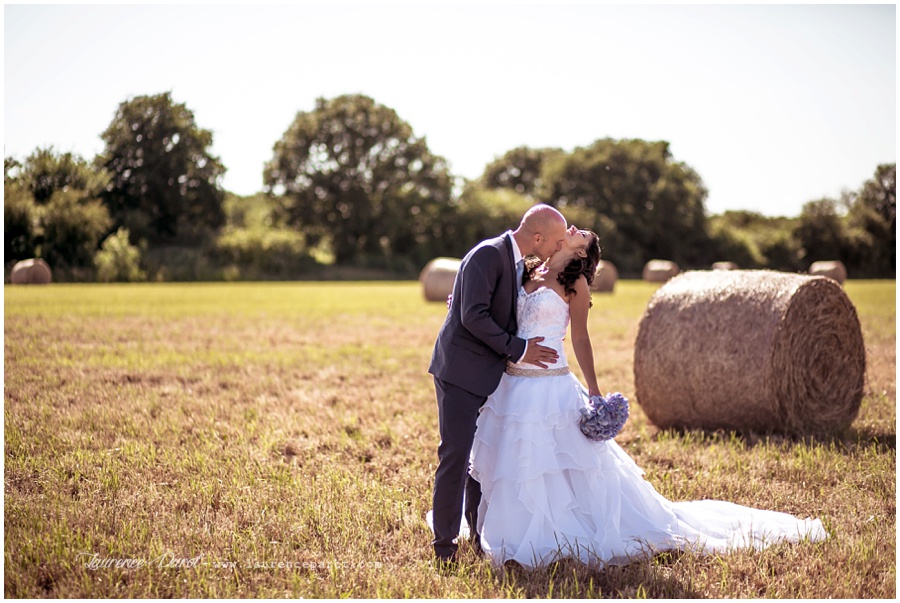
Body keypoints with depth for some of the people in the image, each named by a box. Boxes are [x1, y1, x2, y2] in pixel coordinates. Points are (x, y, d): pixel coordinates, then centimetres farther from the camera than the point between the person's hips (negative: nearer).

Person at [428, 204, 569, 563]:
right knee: (456, 454, -7)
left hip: (488, 376, 9)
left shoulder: (517, 262, 12)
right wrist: (517, 349, -19)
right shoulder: (488, 254, -16)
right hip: (460, 372, -9)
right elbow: (473, 316, -23)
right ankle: (444, 543, 1)